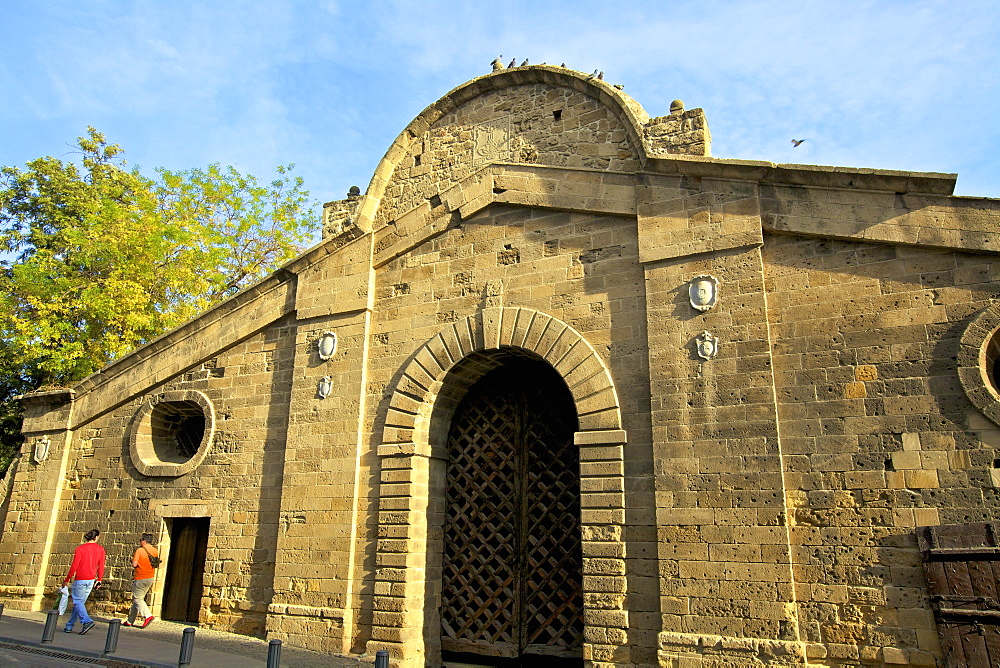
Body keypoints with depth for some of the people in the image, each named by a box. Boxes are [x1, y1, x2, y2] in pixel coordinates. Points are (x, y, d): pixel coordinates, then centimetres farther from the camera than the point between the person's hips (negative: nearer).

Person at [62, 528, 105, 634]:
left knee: (77, 602, 1)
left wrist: (67, 579, 0)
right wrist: (99, 580, 13)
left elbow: (74, 566, -10)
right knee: (80, 602, 14)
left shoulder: (80, 548, -8)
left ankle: (87, 621, -17)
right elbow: (101, 566, 5)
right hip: (91, 580, 5)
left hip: (80, 579, -4)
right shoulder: (100, 549, 3)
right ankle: (69, 626, 20)